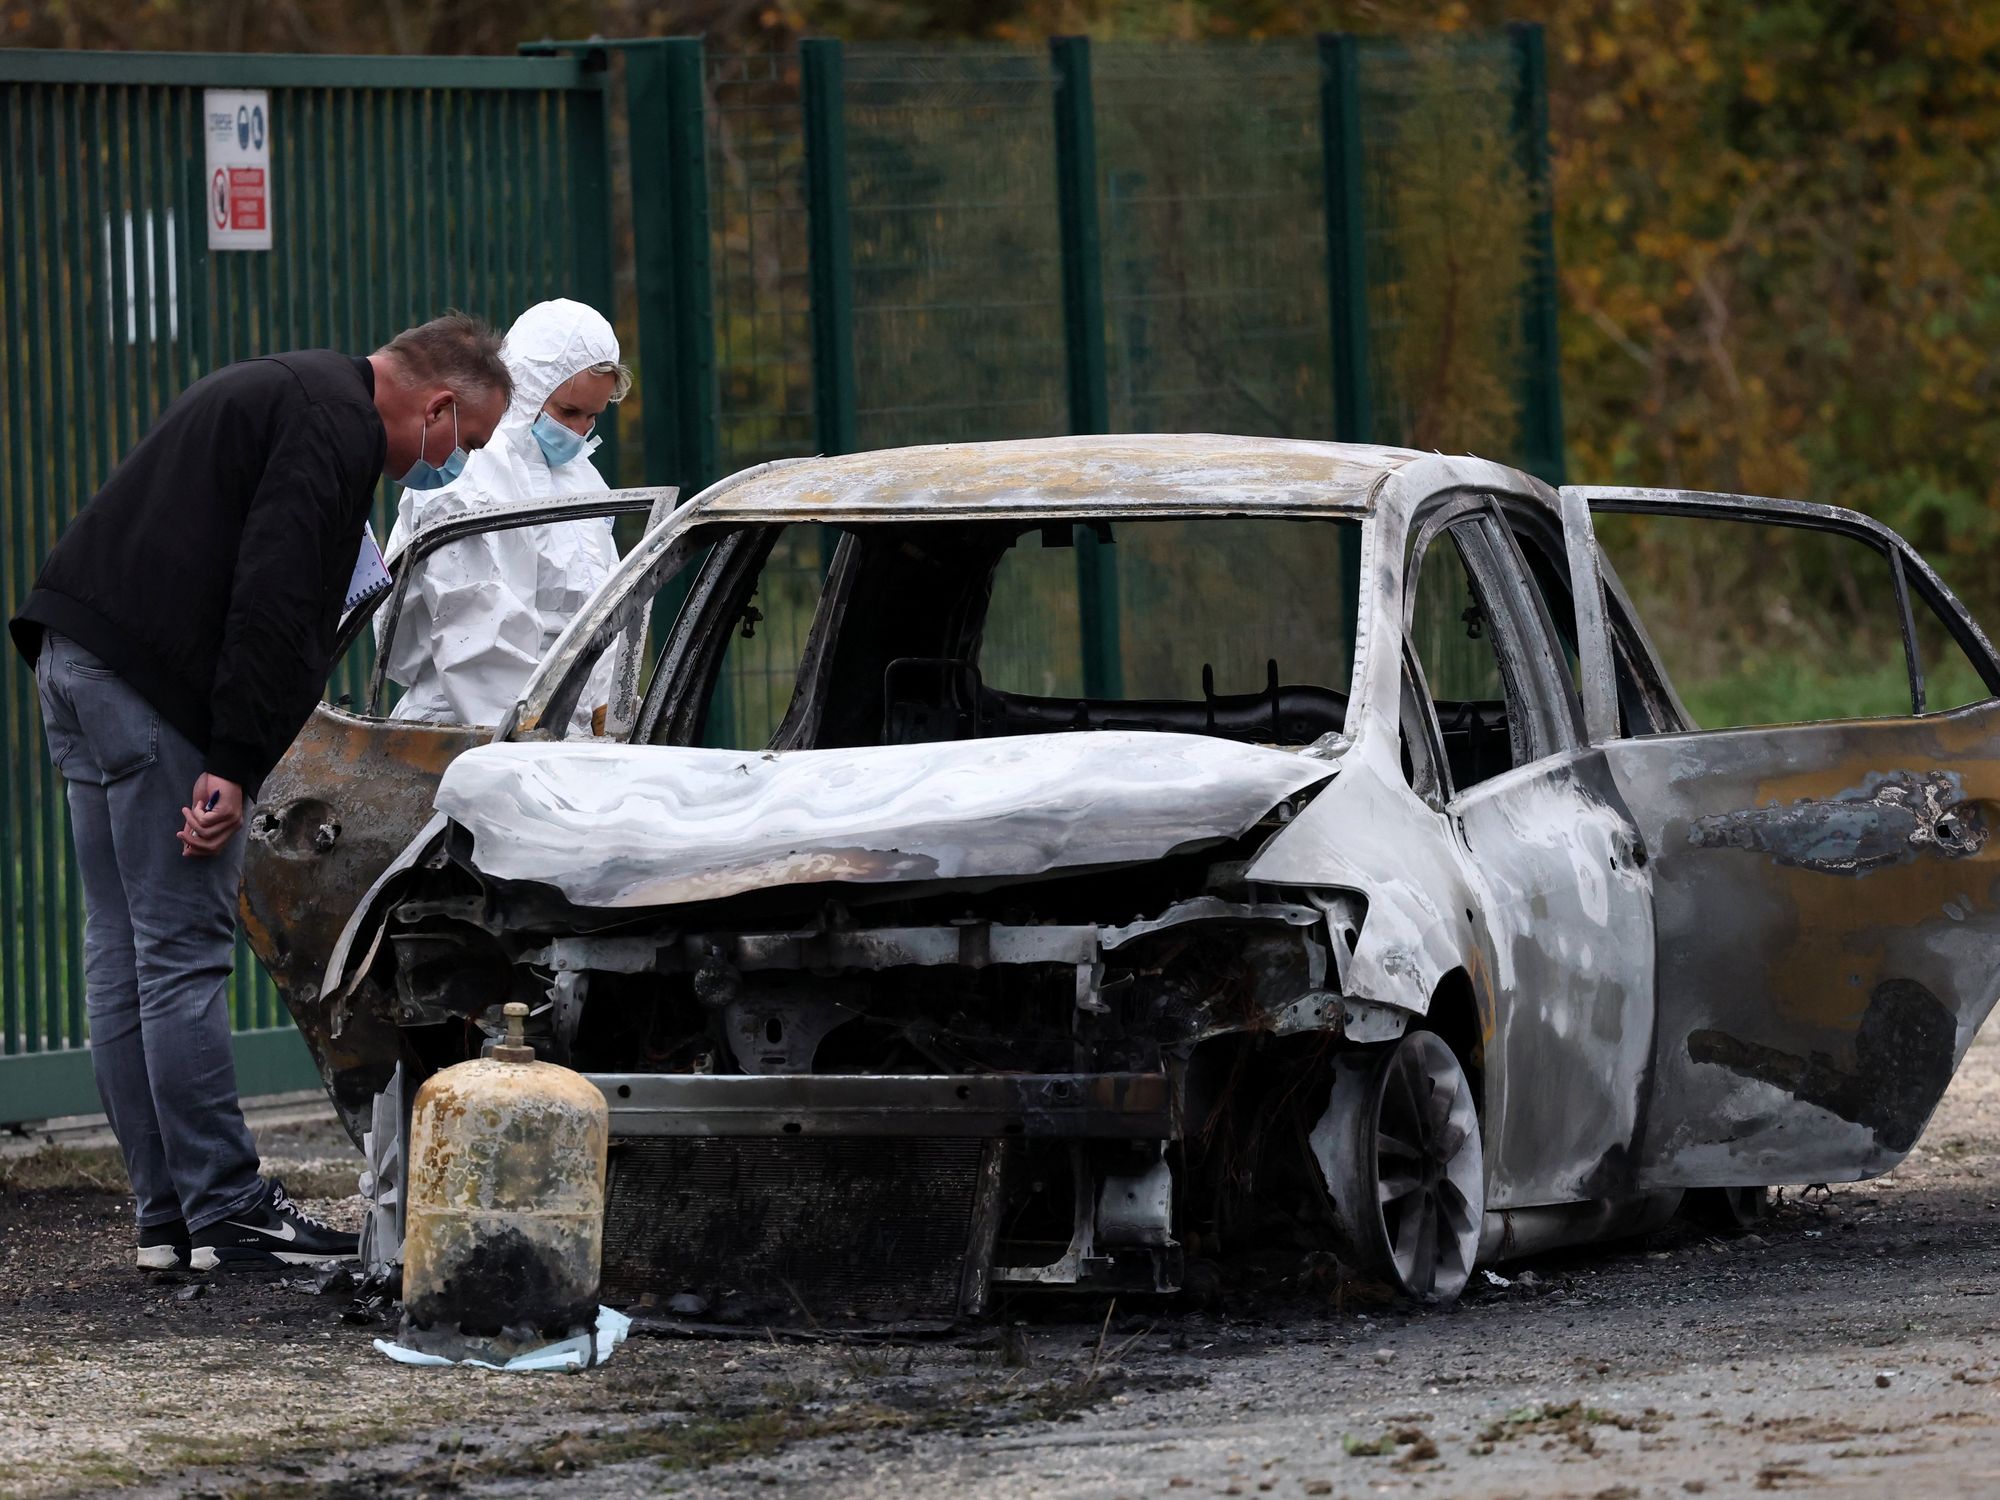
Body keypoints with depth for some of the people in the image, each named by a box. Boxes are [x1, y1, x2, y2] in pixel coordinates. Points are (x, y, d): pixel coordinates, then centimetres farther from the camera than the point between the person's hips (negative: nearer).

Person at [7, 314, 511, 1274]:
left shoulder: (291, 391, 23)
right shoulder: (336, 427, -10)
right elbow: (272, 602, -19)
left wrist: (234, 756, 21)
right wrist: (235, 764, -20)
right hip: (150, 682, -10)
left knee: (123, 949, 10)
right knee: (185, 951, -7)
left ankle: (164, 1214, 13)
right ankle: (226, 1212, -5)